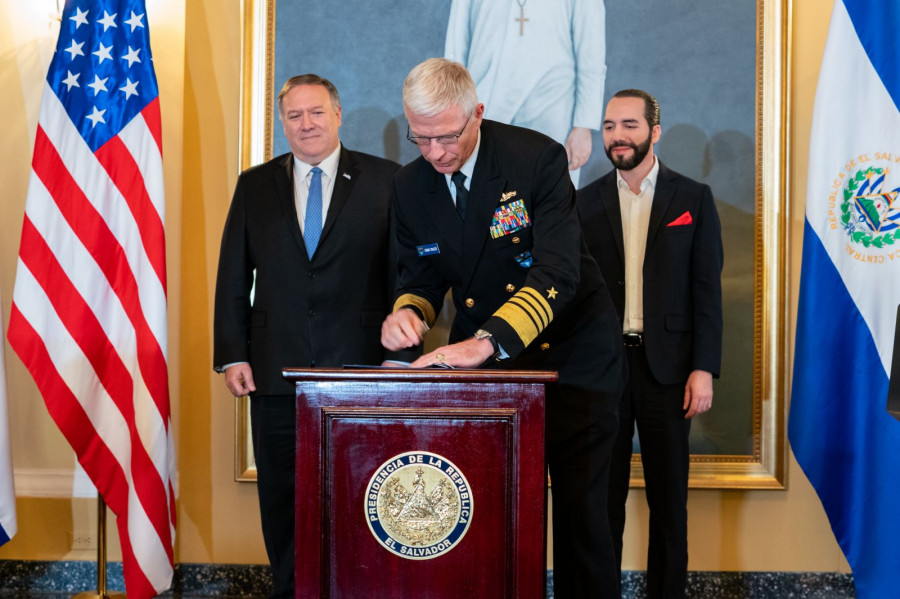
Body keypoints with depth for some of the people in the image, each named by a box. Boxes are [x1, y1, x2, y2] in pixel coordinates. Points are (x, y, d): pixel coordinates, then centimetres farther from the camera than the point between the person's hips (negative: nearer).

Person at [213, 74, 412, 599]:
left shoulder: (385, 180, 4)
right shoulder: (255, 185, 11)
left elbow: (405, 272, 1)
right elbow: (233, 275, 9)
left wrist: (400, 352, -7)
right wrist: (232, 355, 1)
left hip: (359, 365, -2)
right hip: (276, 369, 3)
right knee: (281, 497, 10)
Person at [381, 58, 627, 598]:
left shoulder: (538, 158, -17)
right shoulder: (410, 187, -1)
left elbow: (557, 274, -26)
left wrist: (487, 341, -39)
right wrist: (408, 310, -16)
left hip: (572, 352, -4)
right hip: (483, 356, 4)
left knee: (580, 507, -1)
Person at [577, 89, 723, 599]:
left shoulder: (694, 198, 3)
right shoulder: (586, 202, 7)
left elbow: (707, 289, 0)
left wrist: (704, 368, -7)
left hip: (667, 366, -1)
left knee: (669, 495, 8)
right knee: (603, 493, 9)